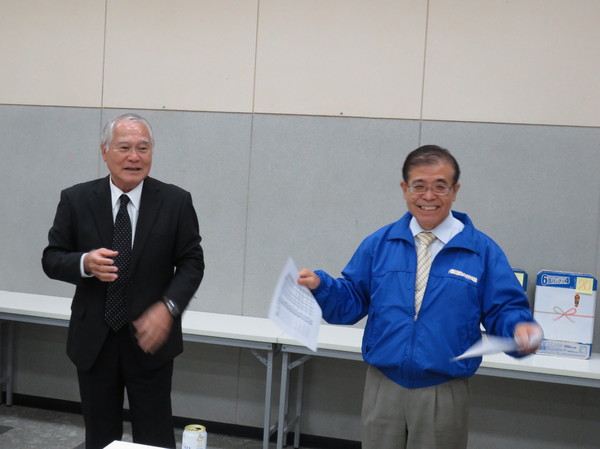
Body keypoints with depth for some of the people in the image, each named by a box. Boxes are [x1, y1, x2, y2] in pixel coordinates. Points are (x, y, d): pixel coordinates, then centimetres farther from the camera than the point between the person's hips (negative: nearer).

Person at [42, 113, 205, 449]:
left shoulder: (176, 201, -5)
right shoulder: (76, 200, -1)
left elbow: (192, 263, -3)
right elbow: (52, 259, 1)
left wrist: (168, 307, -19)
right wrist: (85, 263, -21)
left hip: (149, 337, -1)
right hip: (94, 340, 2)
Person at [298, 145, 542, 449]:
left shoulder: (483, 251, -2)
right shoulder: (378, 244, 3)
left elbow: (504, 311, -3)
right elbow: (353, 301, 6)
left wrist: (520, 328, -24)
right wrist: (320, 285, -12)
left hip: (445, 395, -1)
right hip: (383, 388, 2)